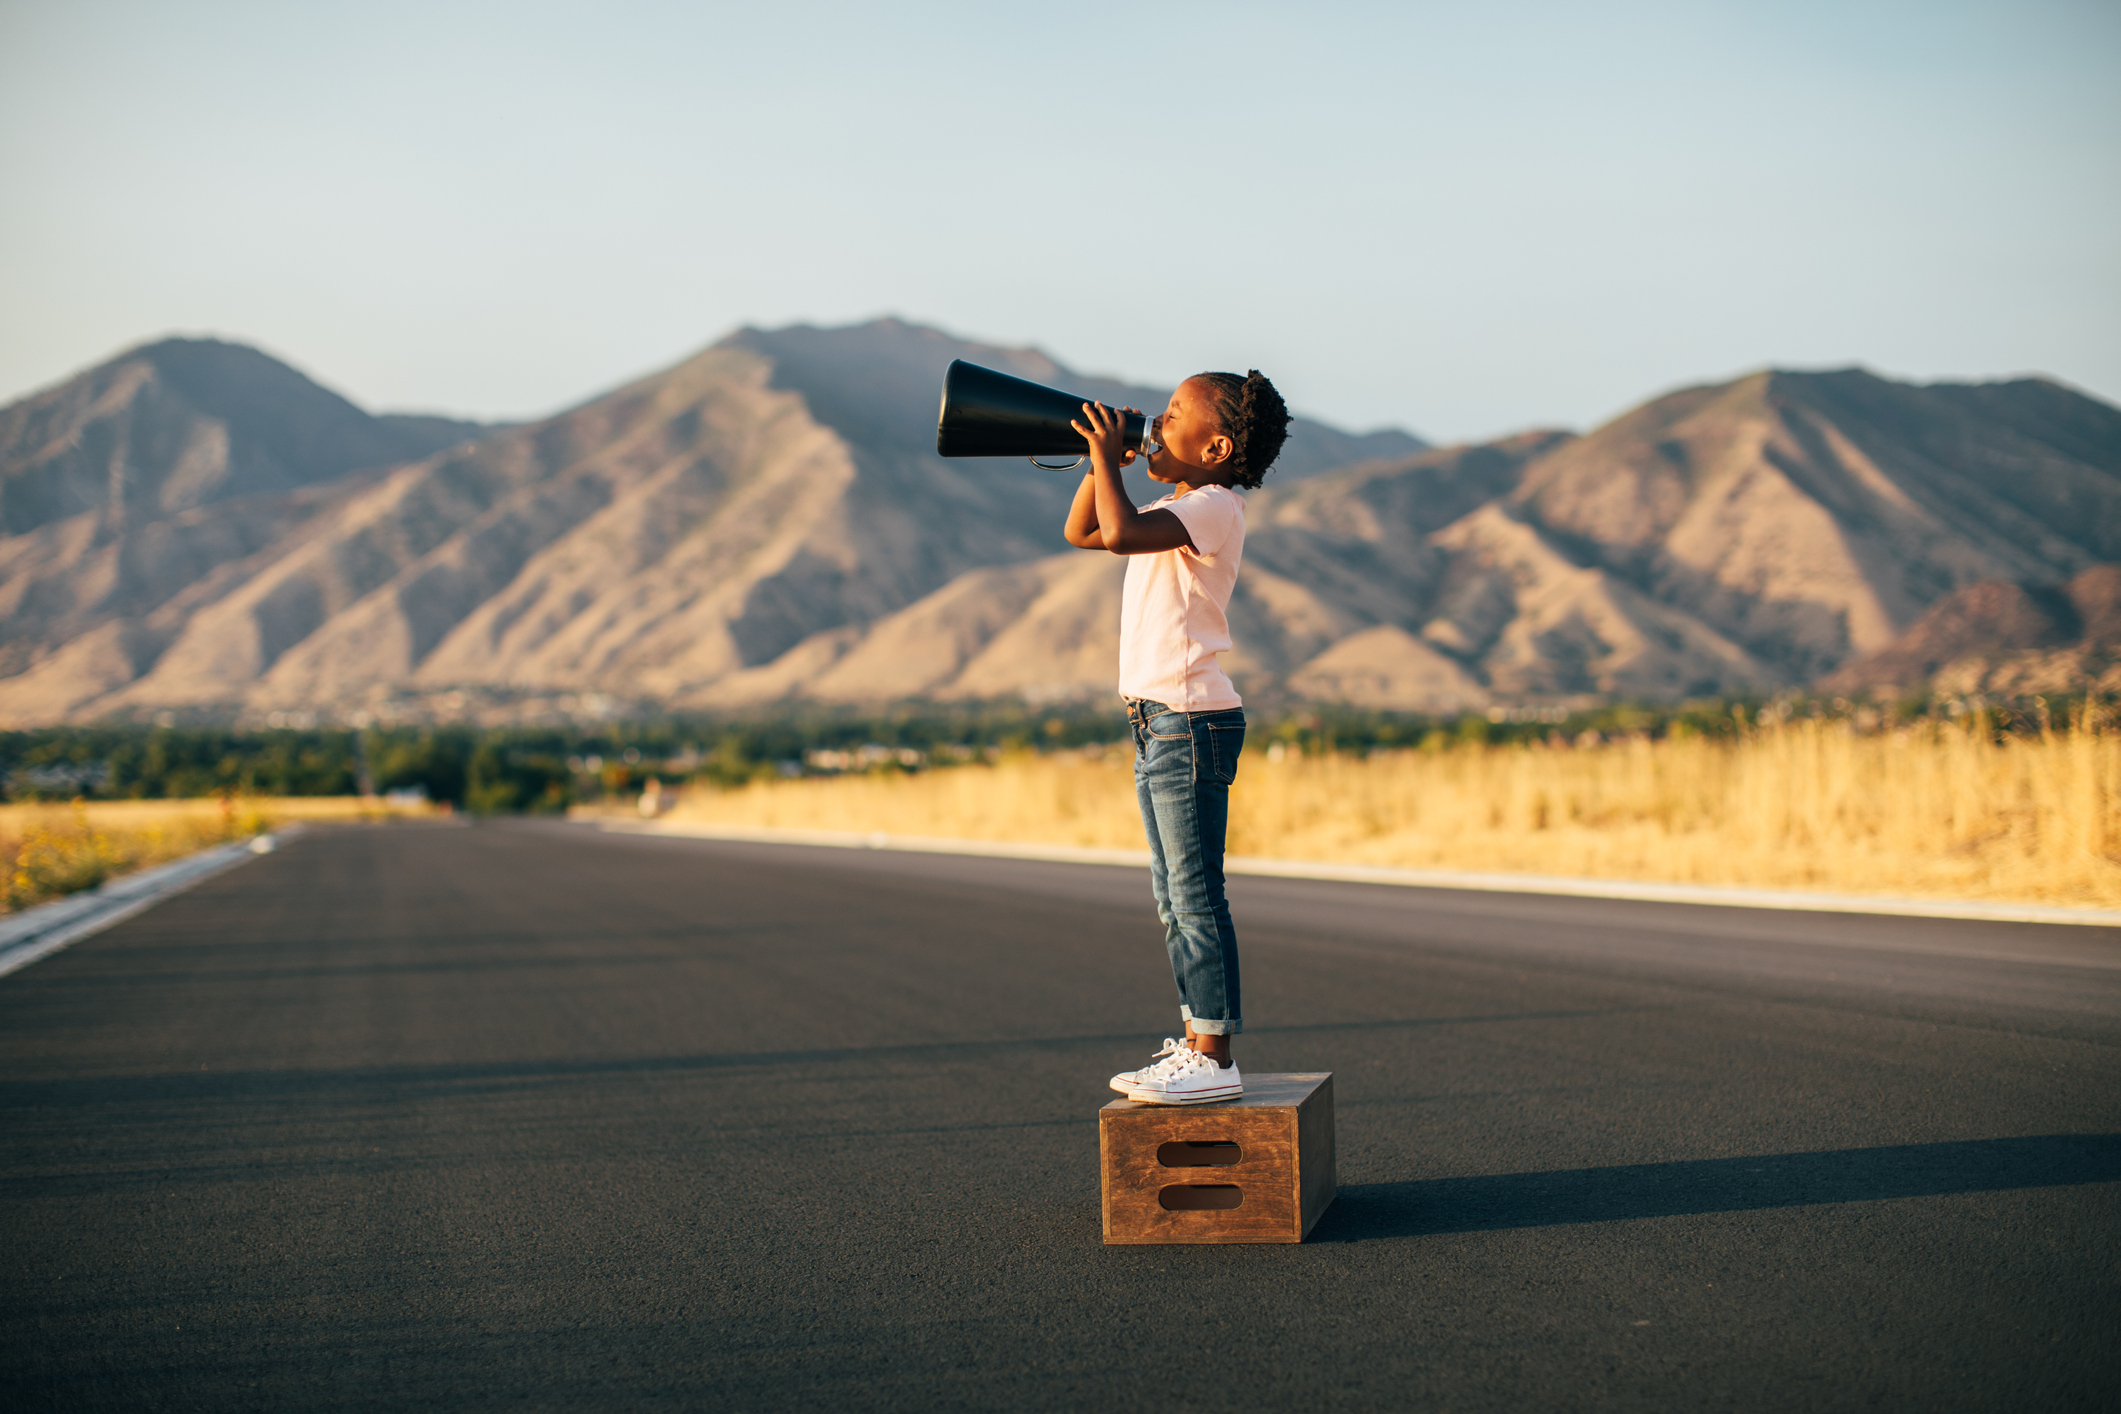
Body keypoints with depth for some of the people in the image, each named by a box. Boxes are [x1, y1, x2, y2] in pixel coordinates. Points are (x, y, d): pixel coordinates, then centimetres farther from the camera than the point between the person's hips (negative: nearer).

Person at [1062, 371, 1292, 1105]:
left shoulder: (1214, 508, -13)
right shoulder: (1177, 510, 17)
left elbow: (1123, 533, -29)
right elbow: (1083, 532, 25)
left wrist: (1109, 459, -14)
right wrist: (1102, 459, 11)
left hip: (1193, 721, -10)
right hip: (1156, 721, 10)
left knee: (1196, 894, -8)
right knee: (1173, 898, 13)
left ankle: (1214, 1059, -4)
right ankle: (1195, 1045, 20)